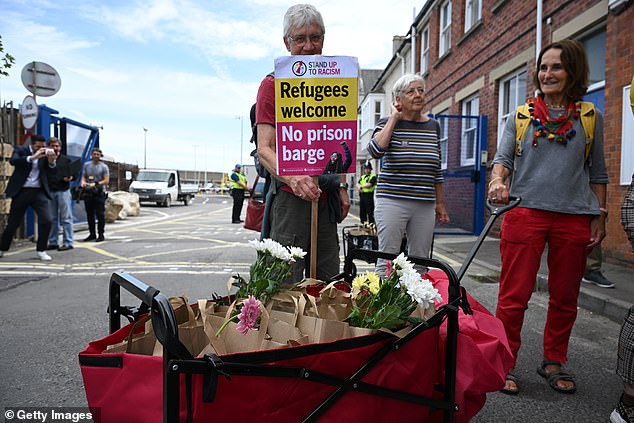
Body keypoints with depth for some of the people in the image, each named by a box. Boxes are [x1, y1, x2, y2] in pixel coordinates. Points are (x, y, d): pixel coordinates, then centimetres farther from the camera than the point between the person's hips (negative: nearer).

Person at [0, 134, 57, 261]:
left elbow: (52, 168, -4)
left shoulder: (45, 153, 7)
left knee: (46, 220, -13)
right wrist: (33, 157, -28)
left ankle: (41, 250, 1)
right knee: (13, 223, 9)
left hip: (39, 192, 1)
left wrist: (51, 160, -25)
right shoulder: (20, 150, 1)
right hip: (21, 191, -1)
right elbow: (12, 161, -18)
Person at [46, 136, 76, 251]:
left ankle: (68, 242, -1)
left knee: (66, 218, -3)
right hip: (50, 191, 3)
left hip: (63, 191, -2)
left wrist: (70, 178, -14)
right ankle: (53, 242, 15)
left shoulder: (66, 160, 8)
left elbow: (73, 174, 7)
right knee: (52, 218, 8)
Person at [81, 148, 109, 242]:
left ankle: (100, 234, 1)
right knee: (90, 215, 10)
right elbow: (84, 176, 17)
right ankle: (92, 234, 20)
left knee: (100, 215, -5)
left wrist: (96, 184, -20)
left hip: (99, 193, -5)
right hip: (88, 193, 5)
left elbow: (106, 180, -7)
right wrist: (83, 181, -6)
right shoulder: (86, 165, 13)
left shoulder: (104, 167, -1)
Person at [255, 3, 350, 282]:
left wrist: (341, 187, 13)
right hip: (291, 197, -6)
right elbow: (265, 149, -9)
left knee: (329, 286, 12)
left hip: (327, 198, 6)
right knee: (286, 284, -3)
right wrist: (293, 179, -27)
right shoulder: (273, 84, -2)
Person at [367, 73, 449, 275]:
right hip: (392, 202, -4)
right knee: (387, 260, -2)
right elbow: (375, 151, -21)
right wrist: (394, 118, -11)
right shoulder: (387, 123, 0)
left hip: (425, 205, 4)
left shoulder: (433, 126, 13)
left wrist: (440, 203, 15)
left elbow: (437, 169, 17)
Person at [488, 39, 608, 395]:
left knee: (565, 297, 11)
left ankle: (554, 362, 28)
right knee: (515, 295, -2)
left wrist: (599, 217, 7)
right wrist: (498, 181, -21)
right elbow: (503, 158, 1)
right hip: (525, 212, -2)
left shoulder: (590, 118, 12)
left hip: (574, 218, 2)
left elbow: (597, 173, 13)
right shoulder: (521, 115, 10)